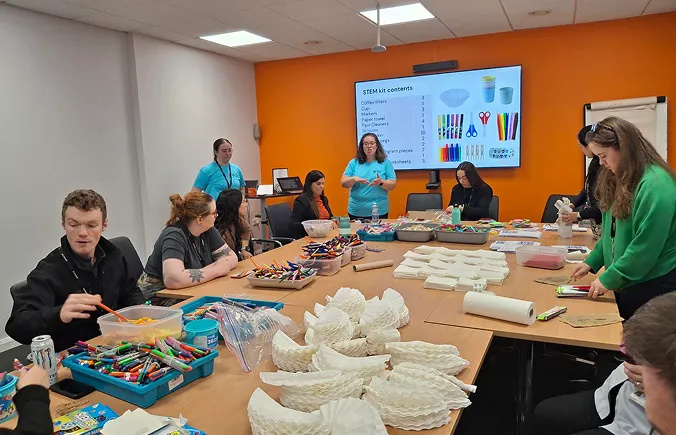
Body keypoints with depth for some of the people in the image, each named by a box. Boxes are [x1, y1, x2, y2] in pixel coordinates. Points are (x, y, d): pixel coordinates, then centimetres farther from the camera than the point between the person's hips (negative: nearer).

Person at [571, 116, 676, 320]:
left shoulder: (655, 184, -22)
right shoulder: (621, 179, 7)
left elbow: (646, 245, -25)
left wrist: (609, 279, -20)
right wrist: (592, 262, 4)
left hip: (653, 284, -8)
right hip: (624, 282, 8)